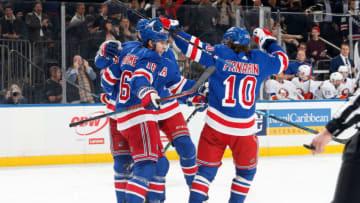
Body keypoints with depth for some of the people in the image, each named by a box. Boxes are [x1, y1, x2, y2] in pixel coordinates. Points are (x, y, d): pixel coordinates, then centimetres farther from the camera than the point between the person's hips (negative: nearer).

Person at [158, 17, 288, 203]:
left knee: (207, 168, 10)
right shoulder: (259, 60, 4)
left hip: (216, 125, 0)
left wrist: (174, 28, 8)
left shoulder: (220, 54, -1)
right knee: (247, 171, 19)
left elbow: (193, 48, -3)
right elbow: (281, 61, 21)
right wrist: (268, 42, 34)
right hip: (244, 130, 0)